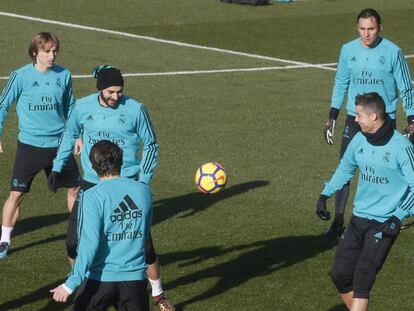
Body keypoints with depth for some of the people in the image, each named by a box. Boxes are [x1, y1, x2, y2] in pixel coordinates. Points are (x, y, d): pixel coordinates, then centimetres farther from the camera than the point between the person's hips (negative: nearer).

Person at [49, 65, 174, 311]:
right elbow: (70, 135, 14)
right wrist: (57, 168, 10)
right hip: (91, 184, 3)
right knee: (75, 240, -1)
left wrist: (143, 181, -8)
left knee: (143, 242, -3)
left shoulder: (136, 110, -12)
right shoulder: (83, 107, -4)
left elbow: (151, 145, -1)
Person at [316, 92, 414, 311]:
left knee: (362, 280, -15)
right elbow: (345, 168, 24)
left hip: (384, 224, -7)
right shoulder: (359, 140, 5)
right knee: (340, 275, 7)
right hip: (358, 219, 7)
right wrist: (325, 195, 17)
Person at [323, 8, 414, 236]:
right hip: (354, 120, 3)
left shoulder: (392, 52, -9)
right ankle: (338, 220, 5)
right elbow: (341, 84, 12)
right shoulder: (348, 50, 1)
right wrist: (332, 118, 10)